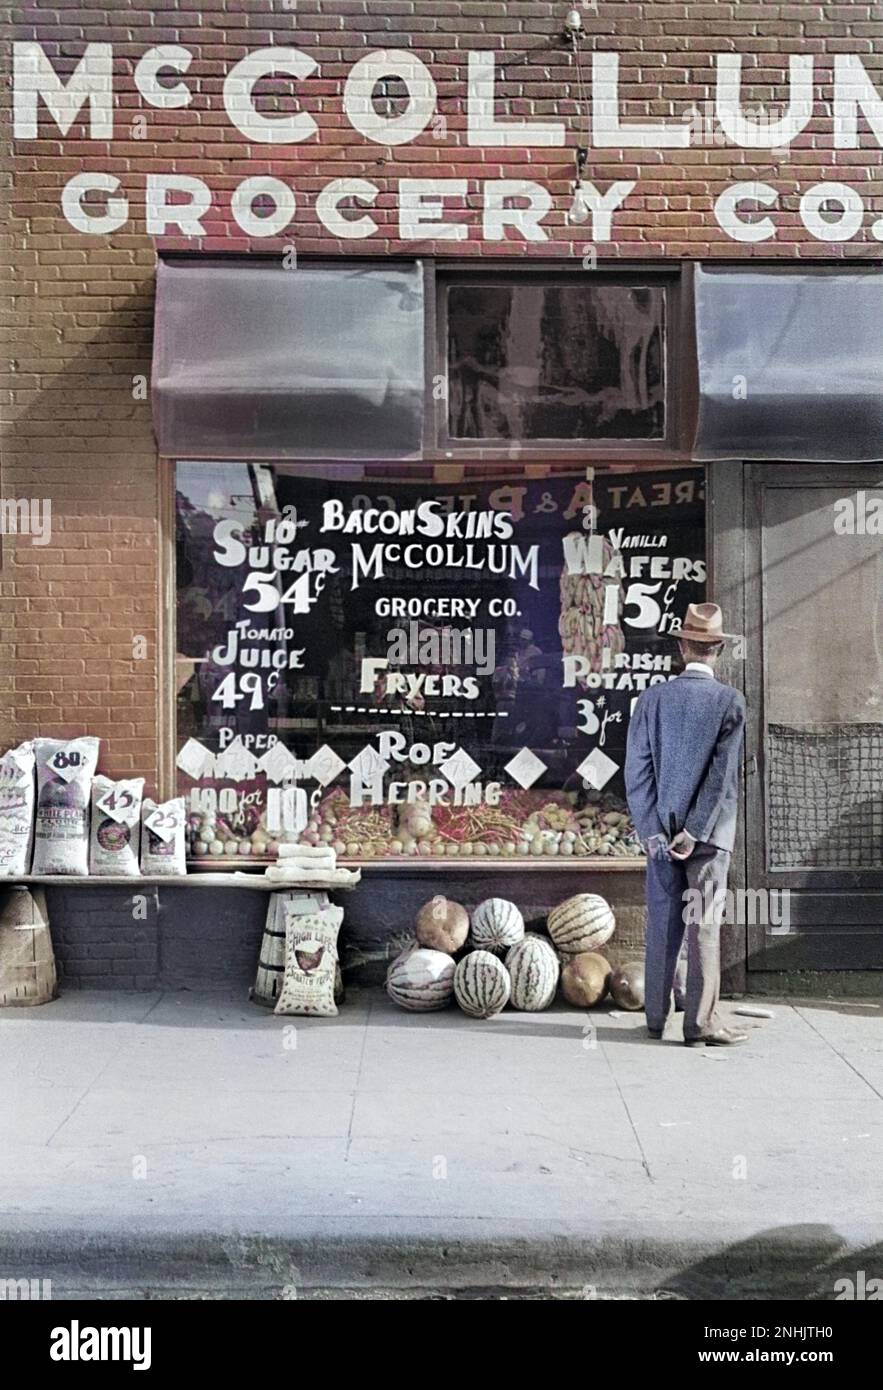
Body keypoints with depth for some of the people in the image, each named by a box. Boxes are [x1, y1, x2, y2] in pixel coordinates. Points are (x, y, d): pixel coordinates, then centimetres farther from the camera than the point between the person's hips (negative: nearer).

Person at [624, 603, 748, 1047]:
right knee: (704, 925, 0)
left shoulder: (652, 699, 1)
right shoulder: (730, 701, -7)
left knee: (662, 922, 11)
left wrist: (652, 831, -2)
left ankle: (656, 1017, 18)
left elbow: (636, 771, -2)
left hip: (660, 830, 3)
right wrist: (695, 832, -12)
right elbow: (722, 773, -13)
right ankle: (700, 1021, -1)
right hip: (710, 829, -3)